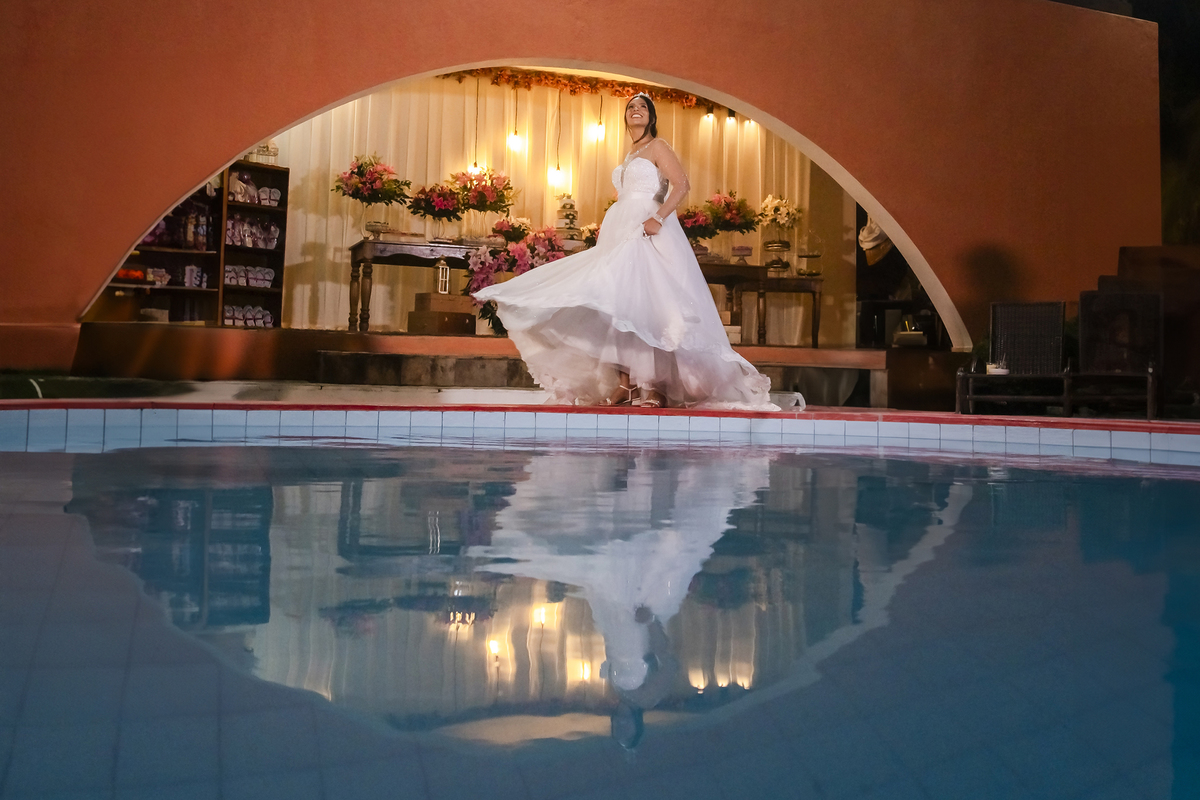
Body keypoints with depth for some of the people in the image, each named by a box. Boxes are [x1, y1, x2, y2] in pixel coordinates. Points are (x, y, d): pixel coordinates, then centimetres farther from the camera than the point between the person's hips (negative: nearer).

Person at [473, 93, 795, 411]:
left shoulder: (657, 147, 2)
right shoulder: (628, 156, 24)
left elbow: (681, 184, -11)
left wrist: (659, 218, -22)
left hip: (647, 234, -8)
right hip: (620, 235, 8)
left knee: (646, 305, -16)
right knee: (617, 306, -1)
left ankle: (655, 386, -16)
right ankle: (625, 385, 0)